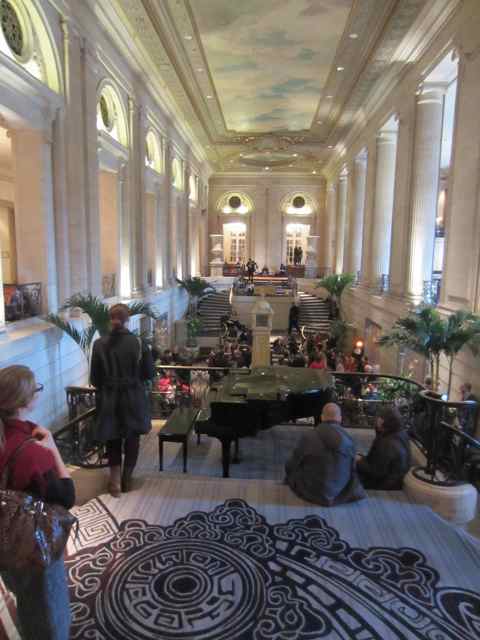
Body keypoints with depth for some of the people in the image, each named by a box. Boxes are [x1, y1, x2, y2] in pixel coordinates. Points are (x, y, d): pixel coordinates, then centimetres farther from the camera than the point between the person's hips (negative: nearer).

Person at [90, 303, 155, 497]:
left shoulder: (99, 344, -10)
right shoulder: (138, 343, -13)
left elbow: (94, 378, -3)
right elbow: (150, 373, -6)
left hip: (109, 400, 1)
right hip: (134, 399, 0)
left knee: (113, 440, 18)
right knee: (132, 440, 17)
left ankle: (115, 481, 13)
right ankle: (126, 480, 27)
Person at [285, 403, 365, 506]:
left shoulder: (308, 437, -19)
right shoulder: (349, 441, -12)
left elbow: (290, 467, -7)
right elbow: (352, 470, 1)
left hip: (314, 493, -1)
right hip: (341, 494, 2)